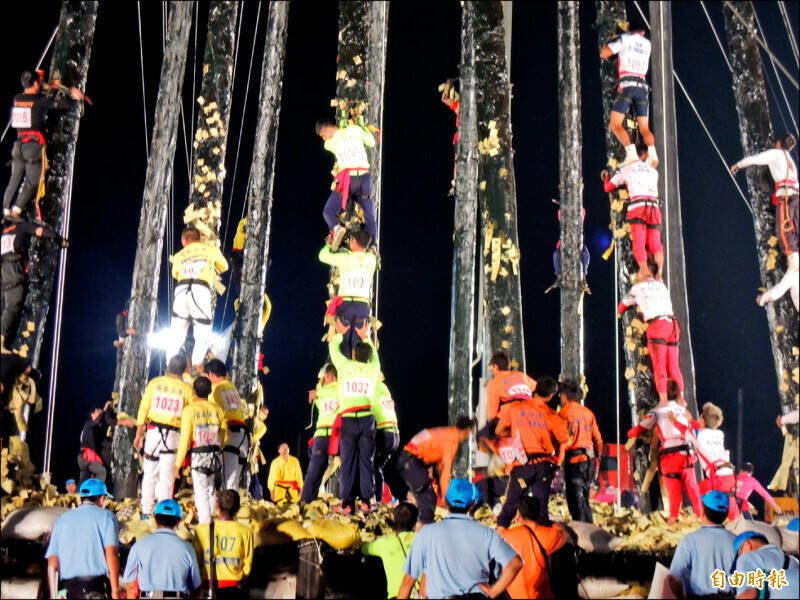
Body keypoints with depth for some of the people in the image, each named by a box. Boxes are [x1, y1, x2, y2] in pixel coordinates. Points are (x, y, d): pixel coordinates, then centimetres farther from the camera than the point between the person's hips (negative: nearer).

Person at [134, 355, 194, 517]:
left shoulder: (154, 383, 0)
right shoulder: (187, 389, -3)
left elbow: (143, 410, 2)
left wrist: (139, 434, 9)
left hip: (153, 432, 1)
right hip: (173, 435, -1)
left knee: (149, 474, 10)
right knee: (166, 476, 4)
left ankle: (146, 511, 14)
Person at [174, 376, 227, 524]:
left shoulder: (190, 410, -8)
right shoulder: (218, 410, 3)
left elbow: (185, 439, -12)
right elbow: (224, 437, 9)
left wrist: (177, 464, -8)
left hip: (198, 456, -4)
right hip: (216, 455, 4)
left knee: (201, 493, -1)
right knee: (211, 490, 21)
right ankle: (209, 518, 31)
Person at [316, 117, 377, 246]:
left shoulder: (329, 144, 7)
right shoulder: (355, 129, 9)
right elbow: (371, 143, 19)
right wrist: (364, 128, 36)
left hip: (347, 178, -2)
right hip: (364, 177, 2)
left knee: (328, 211, 6)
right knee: (370, 216, 12)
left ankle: (336, 228, -23)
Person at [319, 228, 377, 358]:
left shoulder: (345, 258, -4)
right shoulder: (371, 259, 4)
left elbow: (323, 256, 10)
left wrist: (329, 244, 28)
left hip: (345, 303, -2)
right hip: (363, 305, 2)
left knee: (343, 344, 2)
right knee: (357, 344, 5)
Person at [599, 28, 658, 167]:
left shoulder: (625, 38, 6)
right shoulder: (647, 43, 20)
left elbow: (604, 54, 2)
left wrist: (606, 43, 23)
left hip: (627, 84, -4)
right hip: (643, 86, 5)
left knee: (615, 125, -6)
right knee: (645, 129, 6)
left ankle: (631, 152, -25)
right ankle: (652, 153, -19)